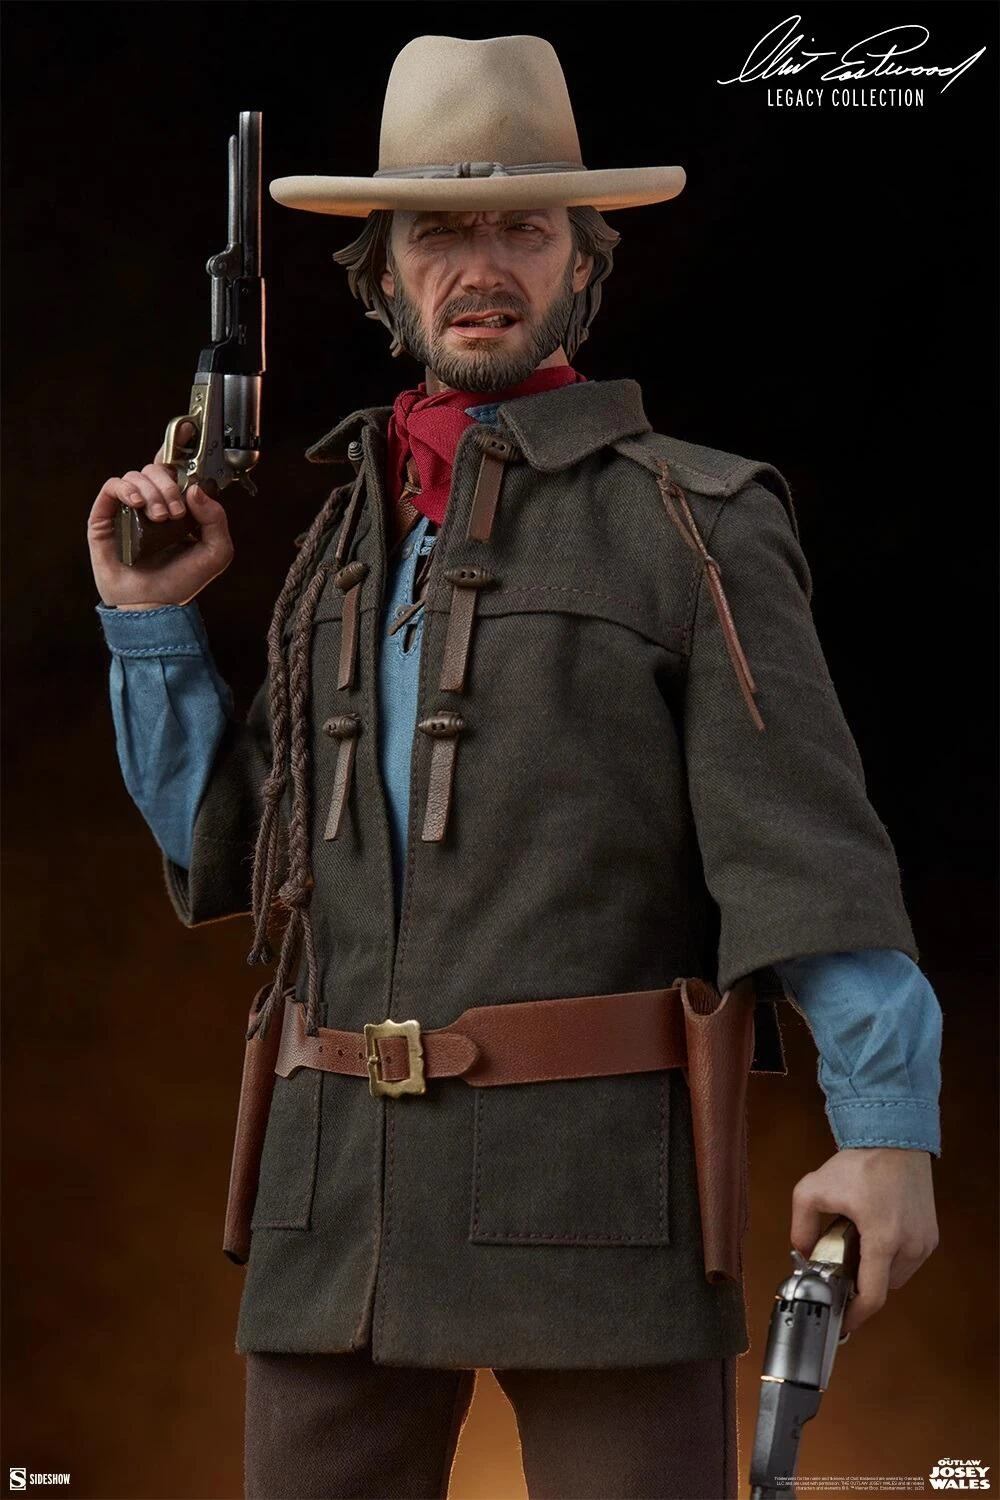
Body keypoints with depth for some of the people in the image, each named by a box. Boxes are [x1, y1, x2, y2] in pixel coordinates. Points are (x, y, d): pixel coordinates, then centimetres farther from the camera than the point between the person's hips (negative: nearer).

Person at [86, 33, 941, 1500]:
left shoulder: (693, 521, 1)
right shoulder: (345, 547, 18)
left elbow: (810, 849, -7)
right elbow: (227, 845, 20)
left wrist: (888, 1123, -16)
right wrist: (151, 617, 12)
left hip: (603, 1188, -5)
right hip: (346, 1198, 5)